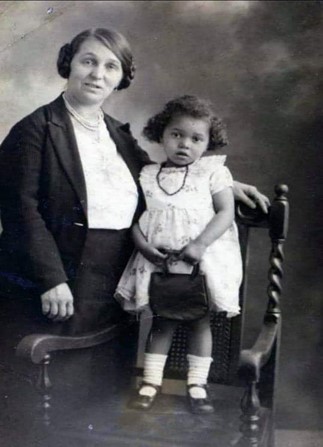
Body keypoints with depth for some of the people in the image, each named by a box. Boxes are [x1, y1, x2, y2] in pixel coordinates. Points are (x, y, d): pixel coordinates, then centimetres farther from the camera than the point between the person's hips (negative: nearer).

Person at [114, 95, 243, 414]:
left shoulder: (213, 173, 0)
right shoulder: (147, 175, 6)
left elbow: (226, 213, -6)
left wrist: (200, 244, -19)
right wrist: (143, 245, -14)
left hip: (203, 260, -1)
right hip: (158, 260, 1)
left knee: (200, 320, 8)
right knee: (162, 320, 9)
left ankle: (197, 384, 20)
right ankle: (151, 381, 19)